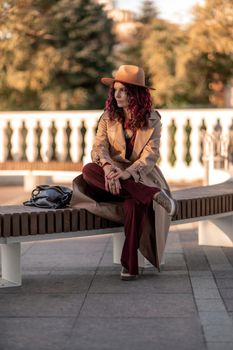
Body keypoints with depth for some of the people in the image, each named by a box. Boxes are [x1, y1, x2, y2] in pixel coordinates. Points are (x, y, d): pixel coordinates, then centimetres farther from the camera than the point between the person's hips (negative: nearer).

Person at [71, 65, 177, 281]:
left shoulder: (152, 119, -1)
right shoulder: (108, 117, 6)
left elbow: (151, 155, -10)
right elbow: (99, 147, -7)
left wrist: (128, 173, -29)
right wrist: (108, 168, -31)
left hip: (140, 175, -3)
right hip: (113, 172, 3)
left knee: (134, 202, -38)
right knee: (89, 170, -32)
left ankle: (129, 264, -27)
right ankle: (154, 195, -36)